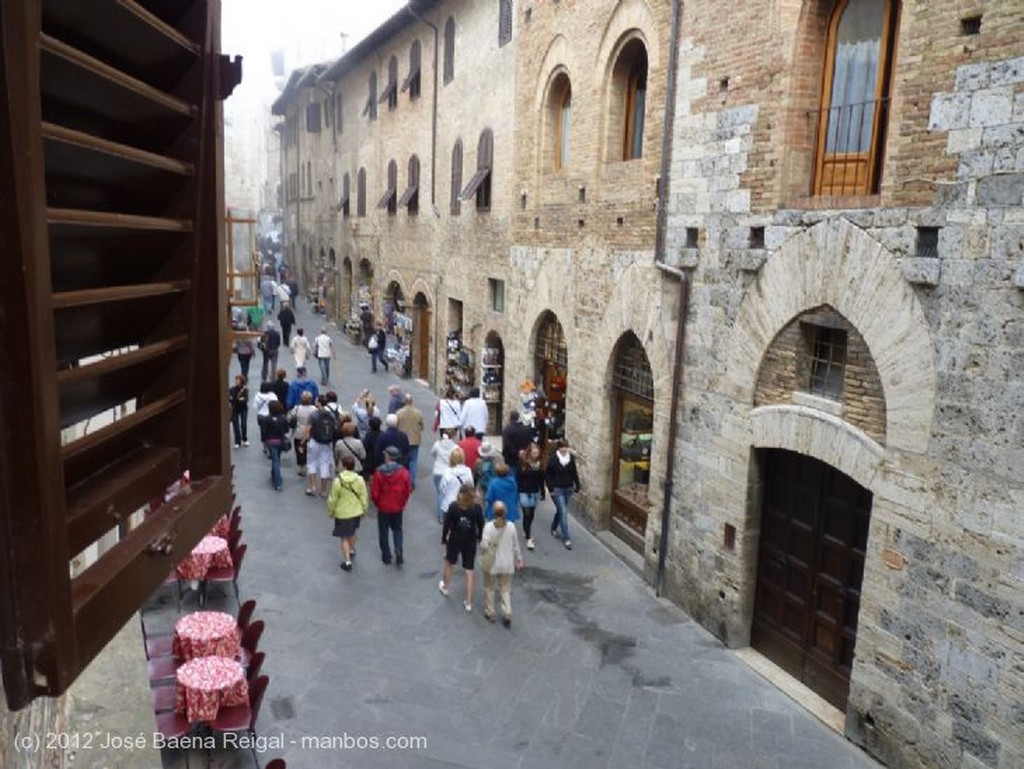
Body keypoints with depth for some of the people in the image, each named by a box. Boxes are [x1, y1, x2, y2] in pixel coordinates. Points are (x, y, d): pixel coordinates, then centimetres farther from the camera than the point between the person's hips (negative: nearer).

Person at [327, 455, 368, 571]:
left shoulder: (338, 481, -20)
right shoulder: (360, 480, -13)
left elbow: (333, 499, -12)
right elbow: (364, 497, -5)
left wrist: (331, 511, 5)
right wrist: (364, 509, 12)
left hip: (342, 513, -3)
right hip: (356, 512, 4)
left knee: (344, 538, 9)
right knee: (353, 532, 29)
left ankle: (347, 561, 11)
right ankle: (352, 550, 49)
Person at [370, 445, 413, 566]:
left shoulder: (379, 472, -18)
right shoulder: (403, 472, -12)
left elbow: (374, 493, -13)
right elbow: (408, 490, -4)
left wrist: (377, 503, 8)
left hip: (383, 507, -2)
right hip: (398, 507, 2)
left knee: (383, 531, 15)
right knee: (397, 530, 18)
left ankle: (386, 556, 22)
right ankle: (399, 551, 0)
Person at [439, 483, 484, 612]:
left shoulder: (453, 506, -16)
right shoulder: (477, 508, -14)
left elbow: (446, 525, -11)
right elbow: (481, 526, -5)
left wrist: (444, 540, 3)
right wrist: (479, 538, 13)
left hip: (454, 540, 0)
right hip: (470, 543, 0)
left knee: (449, 563, 26)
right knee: (469, 571, 7)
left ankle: (445, 587, 49)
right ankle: (469, 603, 10)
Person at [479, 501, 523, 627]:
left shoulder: (489, 526, -21)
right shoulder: (511, 526, -12)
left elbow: (484, 545, -23)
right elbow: (516, 546, -2)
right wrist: (518, 560, 11)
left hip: (492, 563, -2)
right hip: (507, 564, 2)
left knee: (489, 588, 19)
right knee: (505, 589, 17)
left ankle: (490, 613, 30)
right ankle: (507, 614, 11)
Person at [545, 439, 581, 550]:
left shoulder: (571, 458, -1)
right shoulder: (553, 459, -13)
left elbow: (574, 473, 9)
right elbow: (548, 475, -8)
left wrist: (577, 486, 6)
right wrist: (550, 488, -13)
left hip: (568, 489, 5)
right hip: (557, 490, -5)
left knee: (561, 510, 20)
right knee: (563, 512, -9)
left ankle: (554, 528, 45)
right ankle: (566, 539, -5)